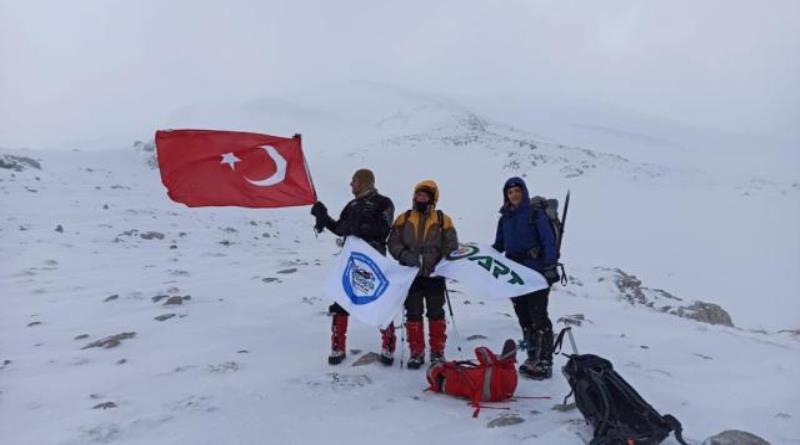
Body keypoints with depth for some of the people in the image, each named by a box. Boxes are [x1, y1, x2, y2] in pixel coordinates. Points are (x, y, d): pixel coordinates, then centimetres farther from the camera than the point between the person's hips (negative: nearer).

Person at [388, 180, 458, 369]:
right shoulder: (404, 219, 6)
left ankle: (437, 352, 18)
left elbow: (451, 246, 1)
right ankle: (416, 352, 16)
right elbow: (393, 242, 2)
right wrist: (405, 256, -16)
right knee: (413, 314, 6)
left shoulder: (443, 220, 3)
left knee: (436, 313, 7)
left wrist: (441, 263, -15)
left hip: (435, 275, -1)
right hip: (411, 275, 1)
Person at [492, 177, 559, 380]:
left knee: (539, 317, -7)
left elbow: (549, 241, -10)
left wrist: (550, 266, -20)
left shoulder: (535, 214, -4)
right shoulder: (504, 219, 14)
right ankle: (532, 358, 19)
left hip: (536, 273, -6)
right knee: (524, 318, 10)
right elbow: (499, 246, 20)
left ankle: (545, 363, -4)